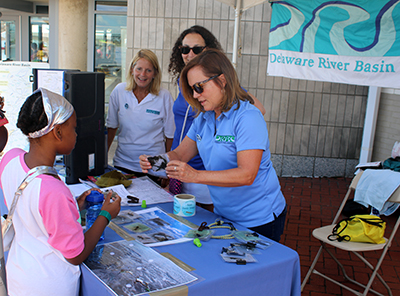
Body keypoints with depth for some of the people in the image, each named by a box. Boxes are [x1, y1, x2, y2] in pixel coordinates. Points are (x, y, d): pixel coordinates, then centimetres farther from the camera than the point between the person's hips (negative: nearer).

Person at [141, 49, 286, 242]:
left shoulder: (247, 117, -21)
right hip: (224, 215, 7)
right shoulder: (203, 118, 4)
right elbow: (180, 154, 5)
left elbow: (247, 174, -30)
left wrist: (196, 176, -38)